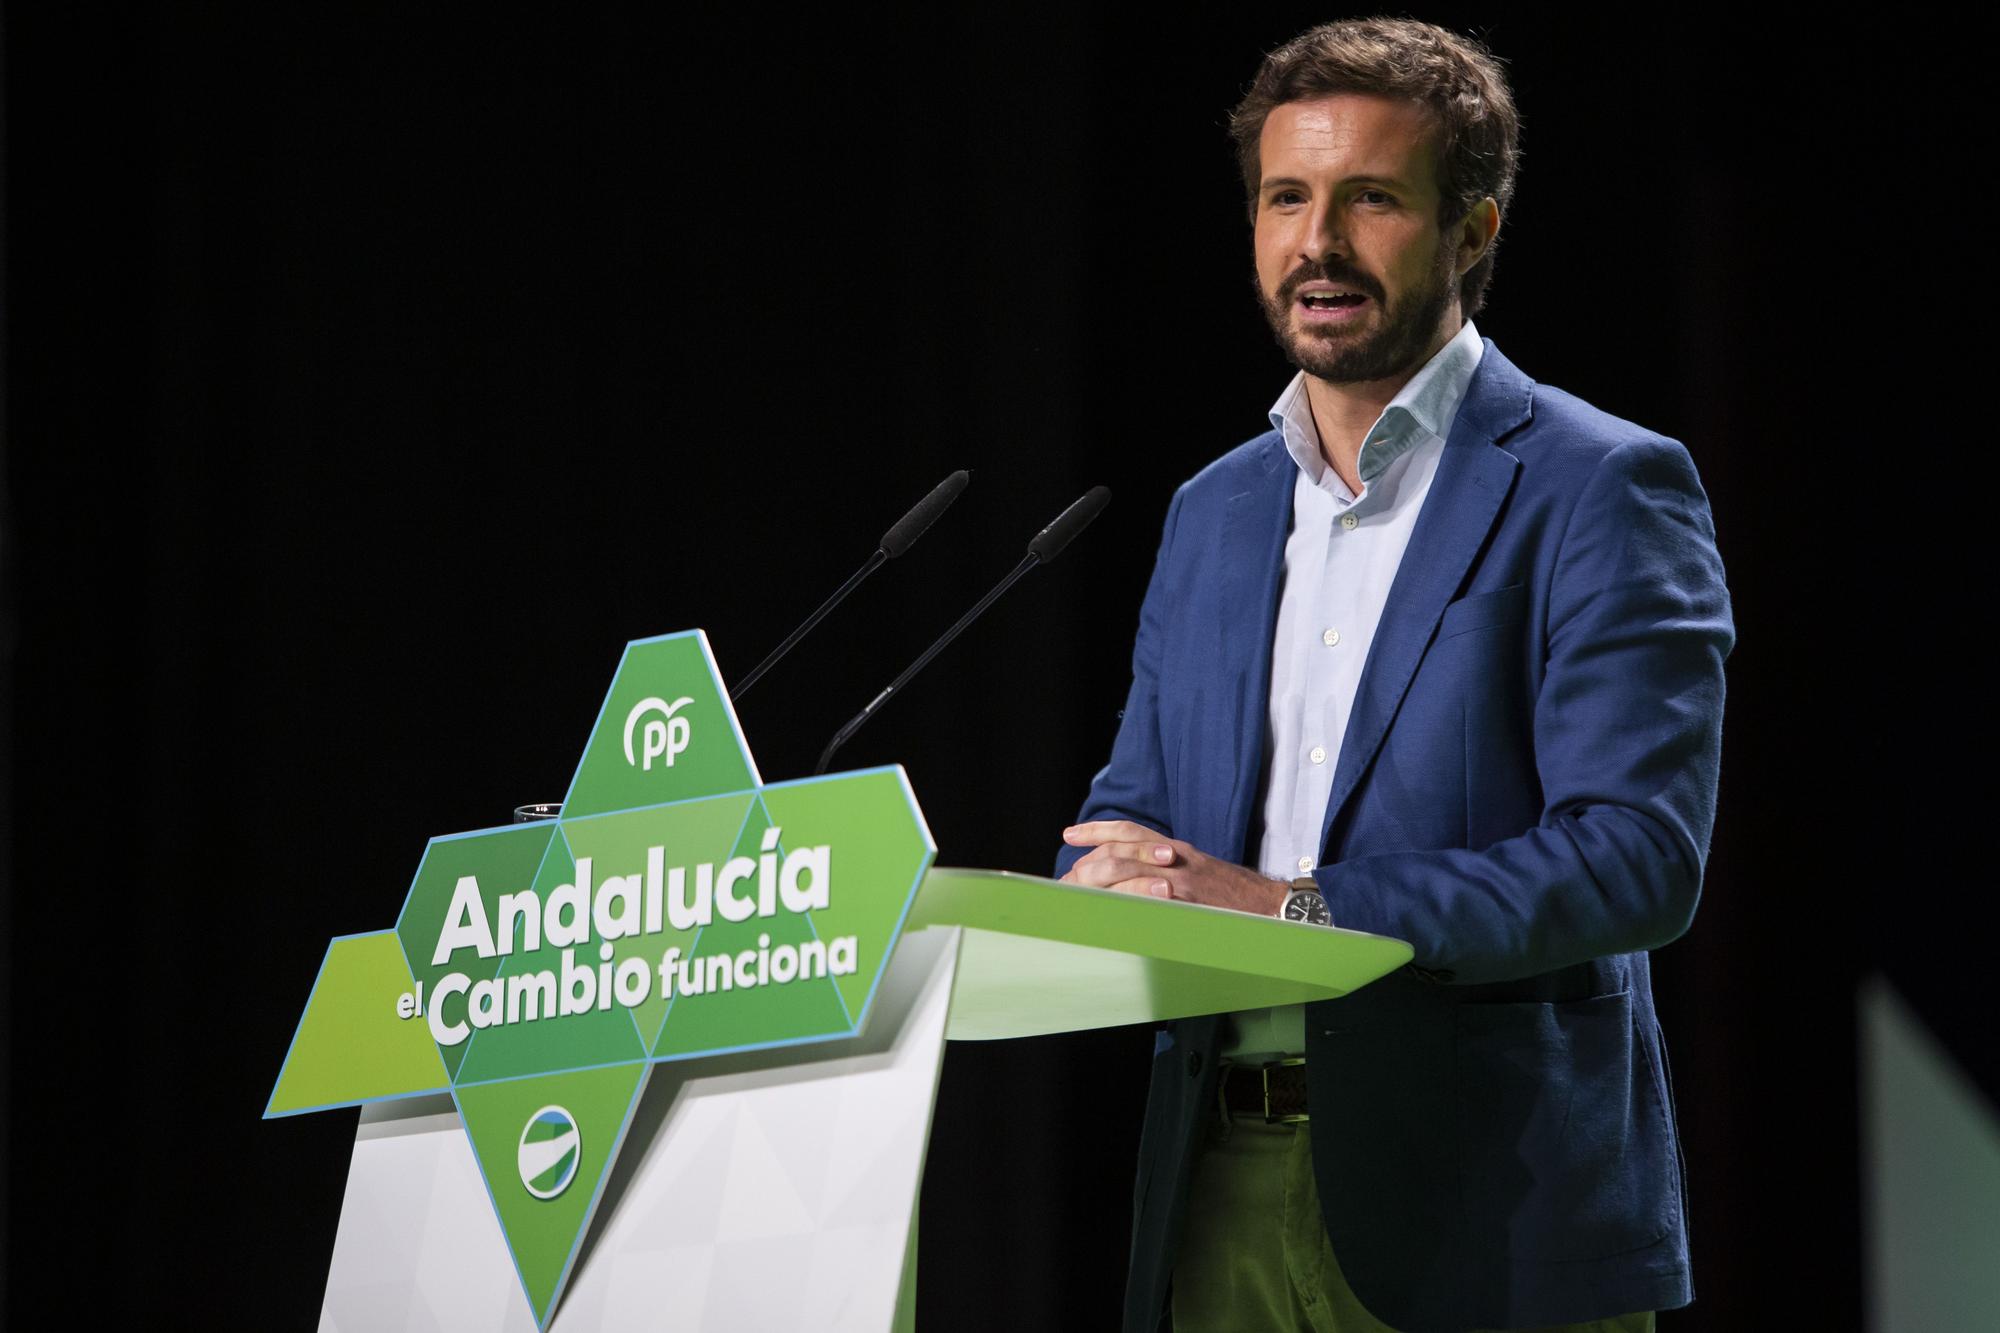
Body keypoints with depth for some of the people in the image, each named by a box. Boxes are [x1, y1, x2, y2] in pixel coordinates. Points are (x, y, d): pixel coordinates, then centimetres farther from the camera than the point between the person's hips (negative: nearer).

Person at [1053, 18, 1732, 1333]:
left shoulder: (1605, 489, -5)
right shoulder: (1214, 511, 17)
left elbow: (1636, 855, -15)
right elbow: (1135, 814, 19)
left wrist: (1292, 906, -22)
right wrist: (1084, 897, -6)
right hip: (1224, 1205, 6)